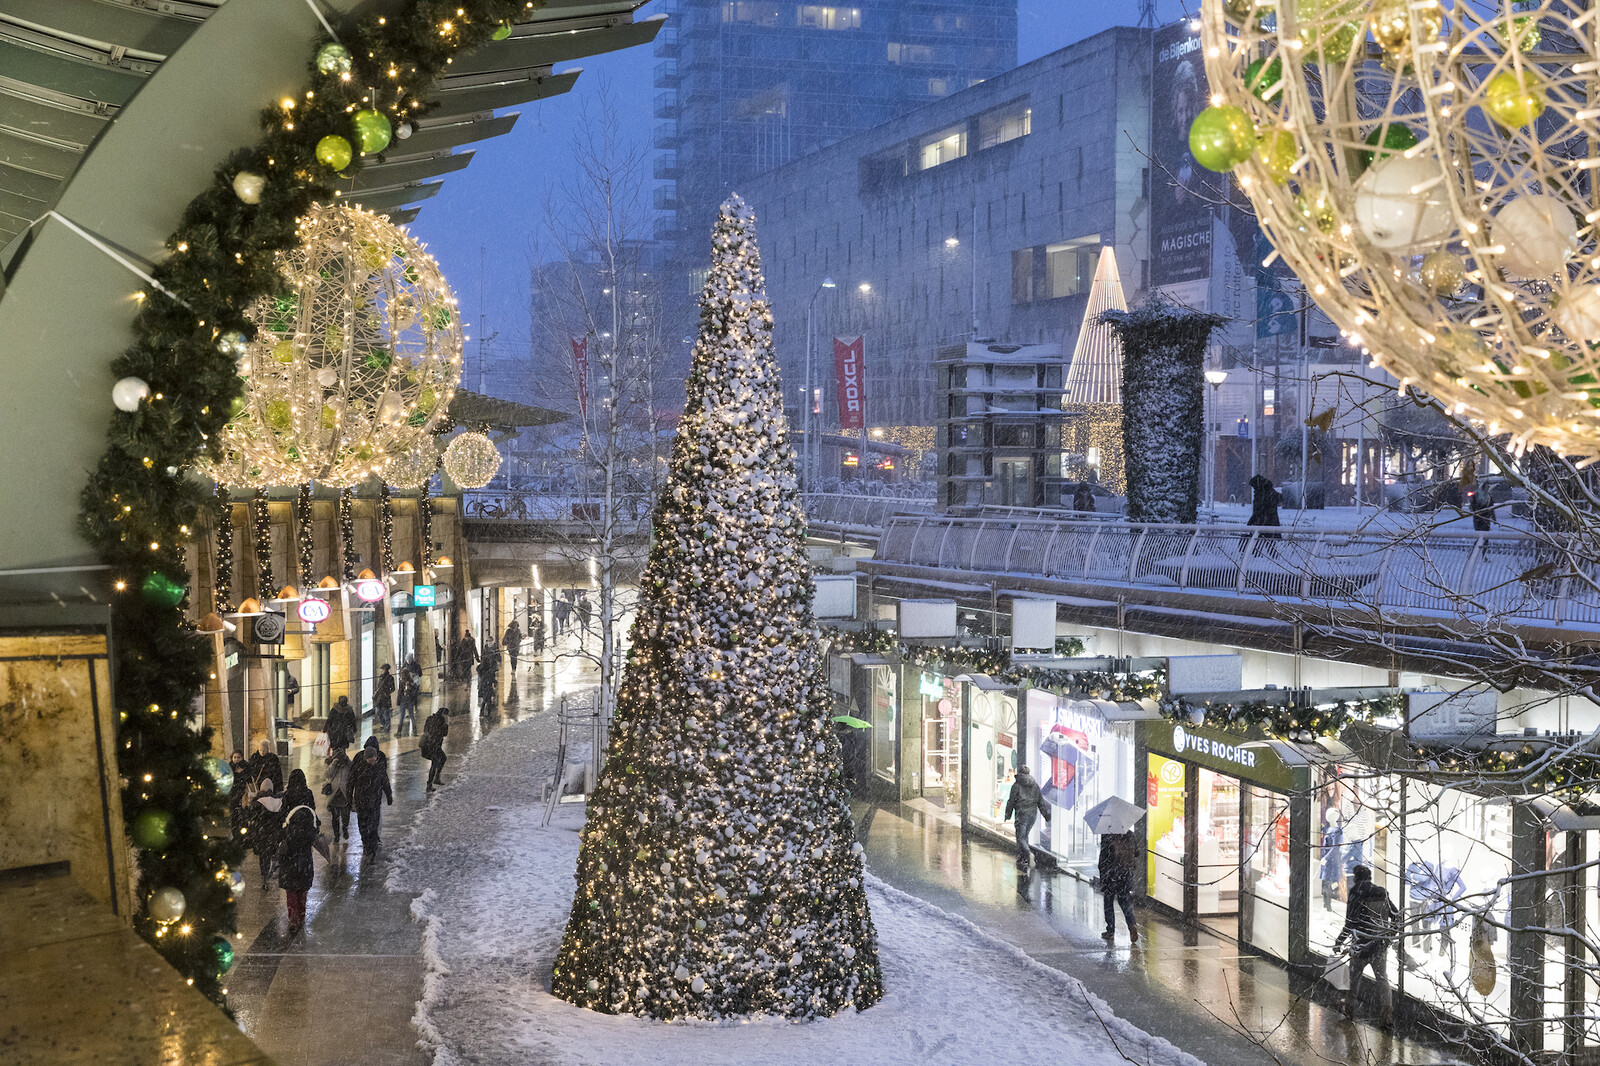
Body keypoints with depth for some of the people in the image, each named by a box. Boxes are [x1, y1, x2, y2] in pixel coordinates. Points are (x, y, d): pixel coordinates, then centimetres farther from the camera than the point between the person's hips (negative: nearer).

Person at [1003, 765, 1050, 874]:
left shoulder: (1016, 785, -5)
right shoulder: (1035, 785, 11)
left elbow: (1011, 801, -3)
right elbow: (1041, 801, 13)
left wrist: (1007, 815, 6)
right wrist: (1046, 815, 16)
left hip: (1022, 814, -6)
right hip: (1033, 814, 6)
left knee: (1021, 837, -6)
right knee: (1024, 836, 17)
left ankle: (1029, 853, -33)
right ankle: (1021, 860, 18)